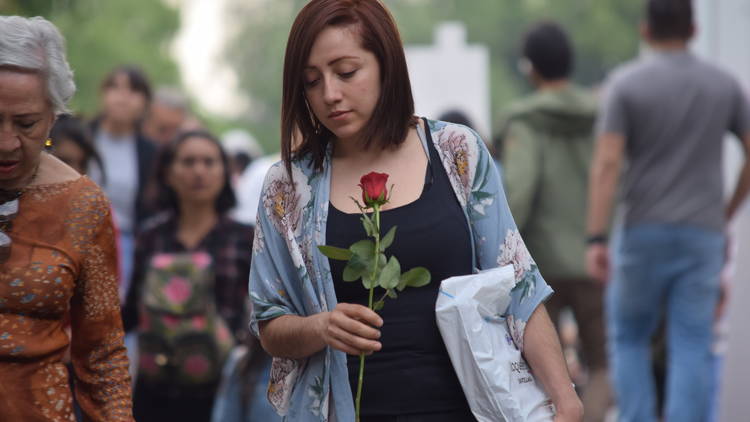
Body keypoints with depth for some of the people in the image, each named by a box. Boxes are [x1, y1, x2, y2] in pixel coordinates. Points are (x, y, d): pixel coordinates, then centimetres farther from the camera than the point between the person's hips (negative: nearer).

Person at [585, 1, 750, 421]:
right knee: (692, 352, 1)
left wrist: (596, 241, -14)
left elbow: (607, 164, -13)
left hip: (643, 233, -1)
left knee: (629, 340, 14)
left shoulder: (626, 83, -5)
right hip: (701, 237, 2)